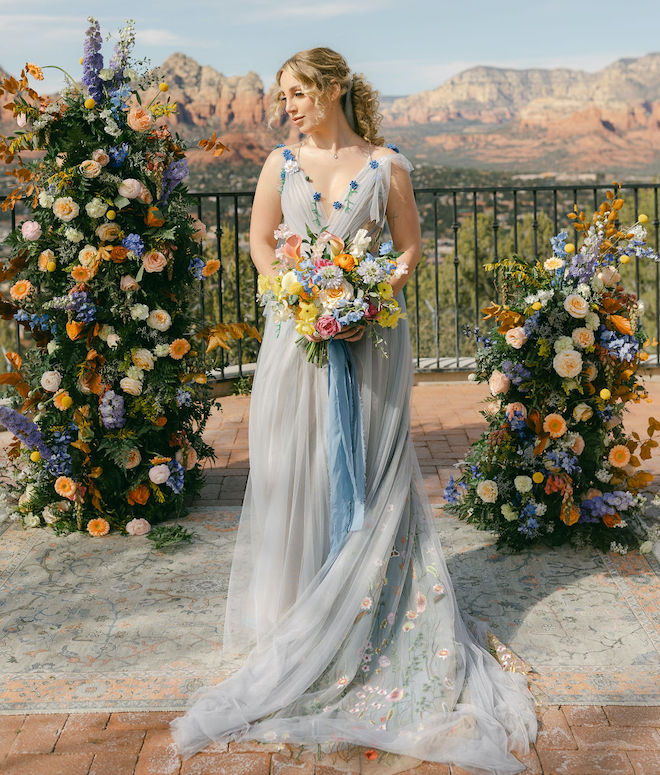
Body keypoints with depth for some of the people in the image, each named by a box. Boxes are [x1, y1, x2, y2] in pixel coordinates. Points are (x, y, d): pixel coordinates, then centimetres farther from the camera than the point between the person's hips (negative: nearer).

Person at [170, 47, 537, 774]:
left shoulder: (386, 166, 0)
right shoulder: (281, 162, 5)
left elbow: (410, 247, 4)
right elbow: (260, 242, 7)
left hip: (372, 334, -2)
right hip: (297, 332, 2)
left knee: (369, 473, 3)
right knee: (296, 470, 4)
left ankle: (368, 626, 16)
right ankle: (296, 617, 19)